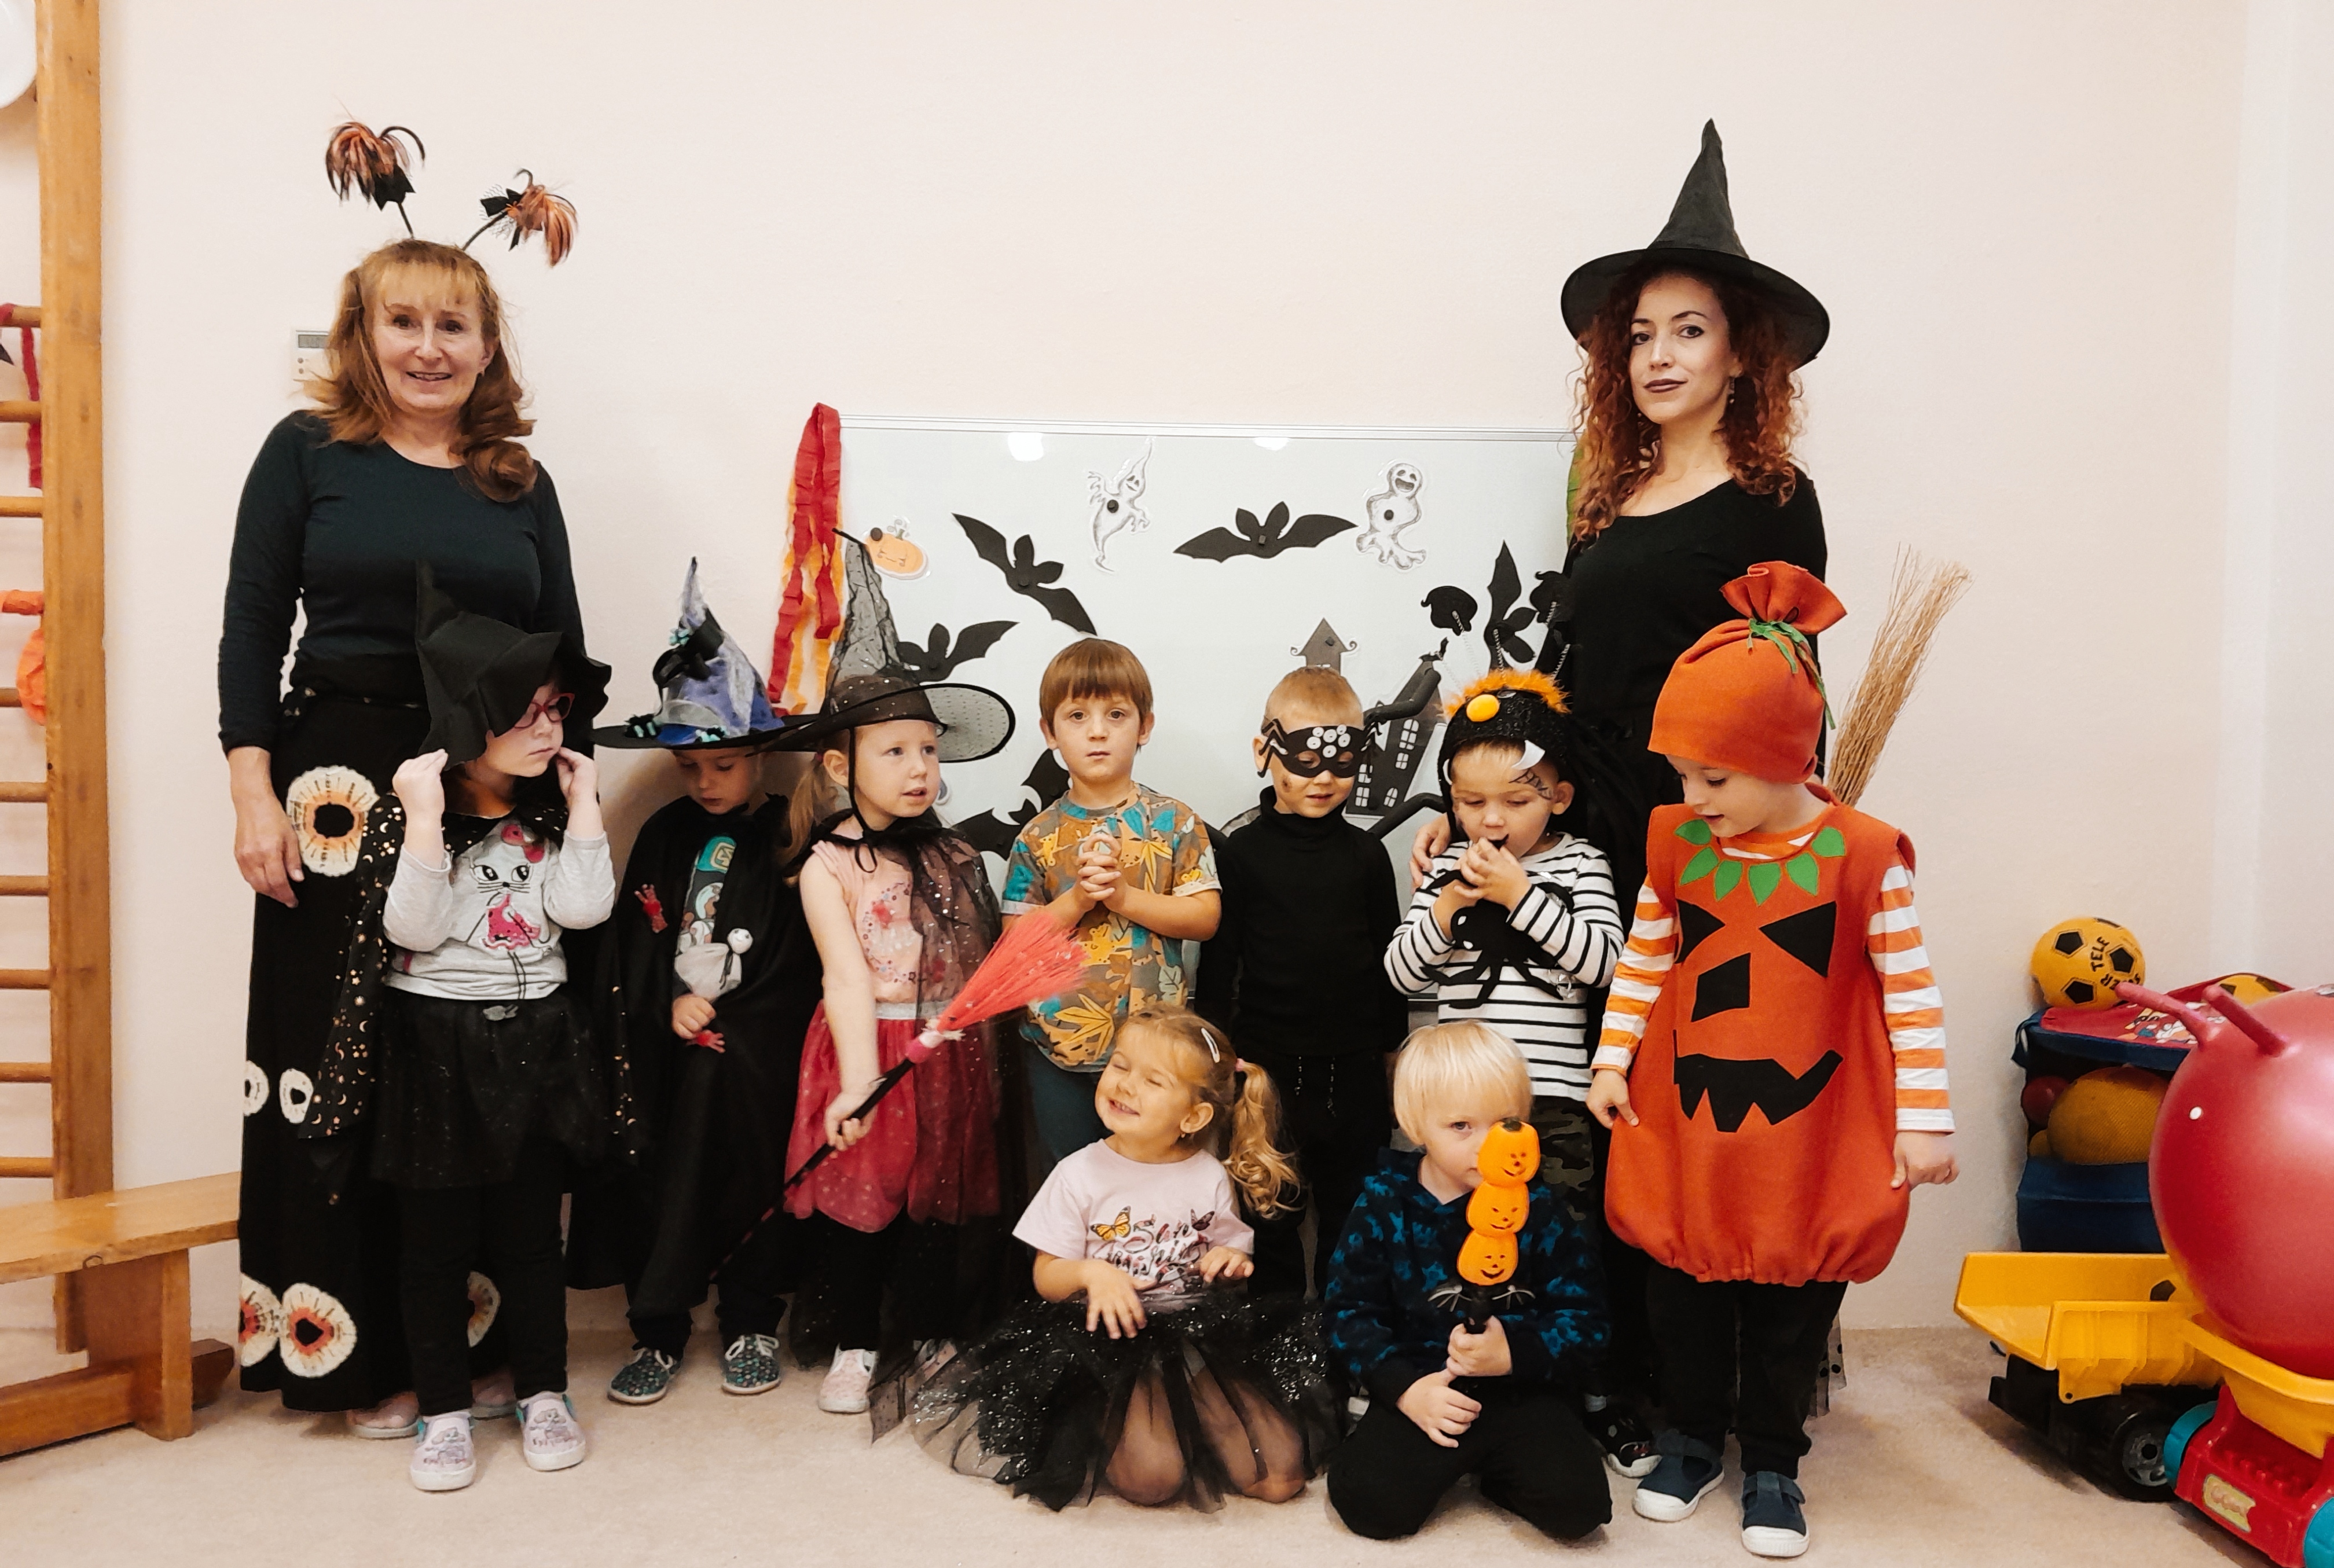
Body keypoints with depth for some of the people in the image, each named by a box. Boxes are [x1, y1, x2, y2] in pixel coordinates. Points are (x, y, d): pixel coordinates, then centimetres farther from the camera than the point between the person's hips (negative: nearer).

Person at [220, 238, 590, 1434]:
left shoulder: (522, 484, 12)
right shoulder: (309, 452, 4)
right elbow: (252, 628, 1)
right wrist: (256, 794, -7)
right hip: (339, 790, -2)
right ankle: (357, 1354, 18)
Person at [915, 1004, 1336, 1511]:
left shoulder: (1212, 1177, 2)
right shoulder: (1081, 1174, -3)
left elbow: (1231, 1265, 13)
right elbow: (1046, 1278, 0)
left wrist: (1233, 1262, -10)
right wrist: (1090, 1272, -20)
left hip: (1203, 1334, 3)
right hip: (1115, 1337, -3)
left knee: (1281, 1474, -15)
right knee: (1151, 1478, -29)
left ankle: (1185, 1417, 7)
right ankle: (1110, 1427, 3)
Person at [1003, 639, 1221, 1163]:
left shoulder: (1174, 822, -3)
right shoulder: (1040, 836, 0)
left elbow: (1205, 917, -9)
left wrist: (1125, 897, -19)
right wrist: (1075, 902, -18)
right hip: (1059, 1045, 1)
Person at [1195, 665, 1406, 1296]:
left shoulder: (1366, 854, 1)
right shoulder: (1241, 850, -5)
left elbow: (1387, 960, 8)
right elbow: (1217, 962, -2)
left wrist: (1394, 1058, 10)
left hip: (1354, 1071, 2)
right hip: (1267, 1066, -2)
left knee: (1351, 1220, 15)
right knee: (1271, 1220, 11)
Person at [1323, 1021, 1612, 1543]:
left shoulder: (1539, 1207, -3)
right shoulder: (1385, 1202, -2)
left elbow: (1584, 1318, -4)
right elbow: (1351, 1311, -1)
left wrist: (1513, 1352, -22)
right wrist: (1405, 1388, -15)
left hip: (1524, 1389, 0)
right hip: (1423, 1387, 0)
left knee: (1577, 1505, -22)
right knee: (1367, 1501, -21)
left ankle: (1496, 1468, 10)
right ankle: (1443, 1459, 11)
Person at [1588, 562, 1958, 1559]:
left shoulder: (1861, 855, -12)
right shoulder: (1674, 844, -3)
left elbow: (1909, 991, -7)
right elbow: (1643, 959, 7)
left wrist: (1924, 1119, -7)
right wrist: (1612, 1062, 8)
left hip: (1809, 1138, -2)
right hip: (1683, 1124, 3)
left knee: (1791, 1312, 13)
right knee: (1683, 1298, 13)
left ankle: (1772, 1460, 33)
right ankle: (1693, 1437, 35)